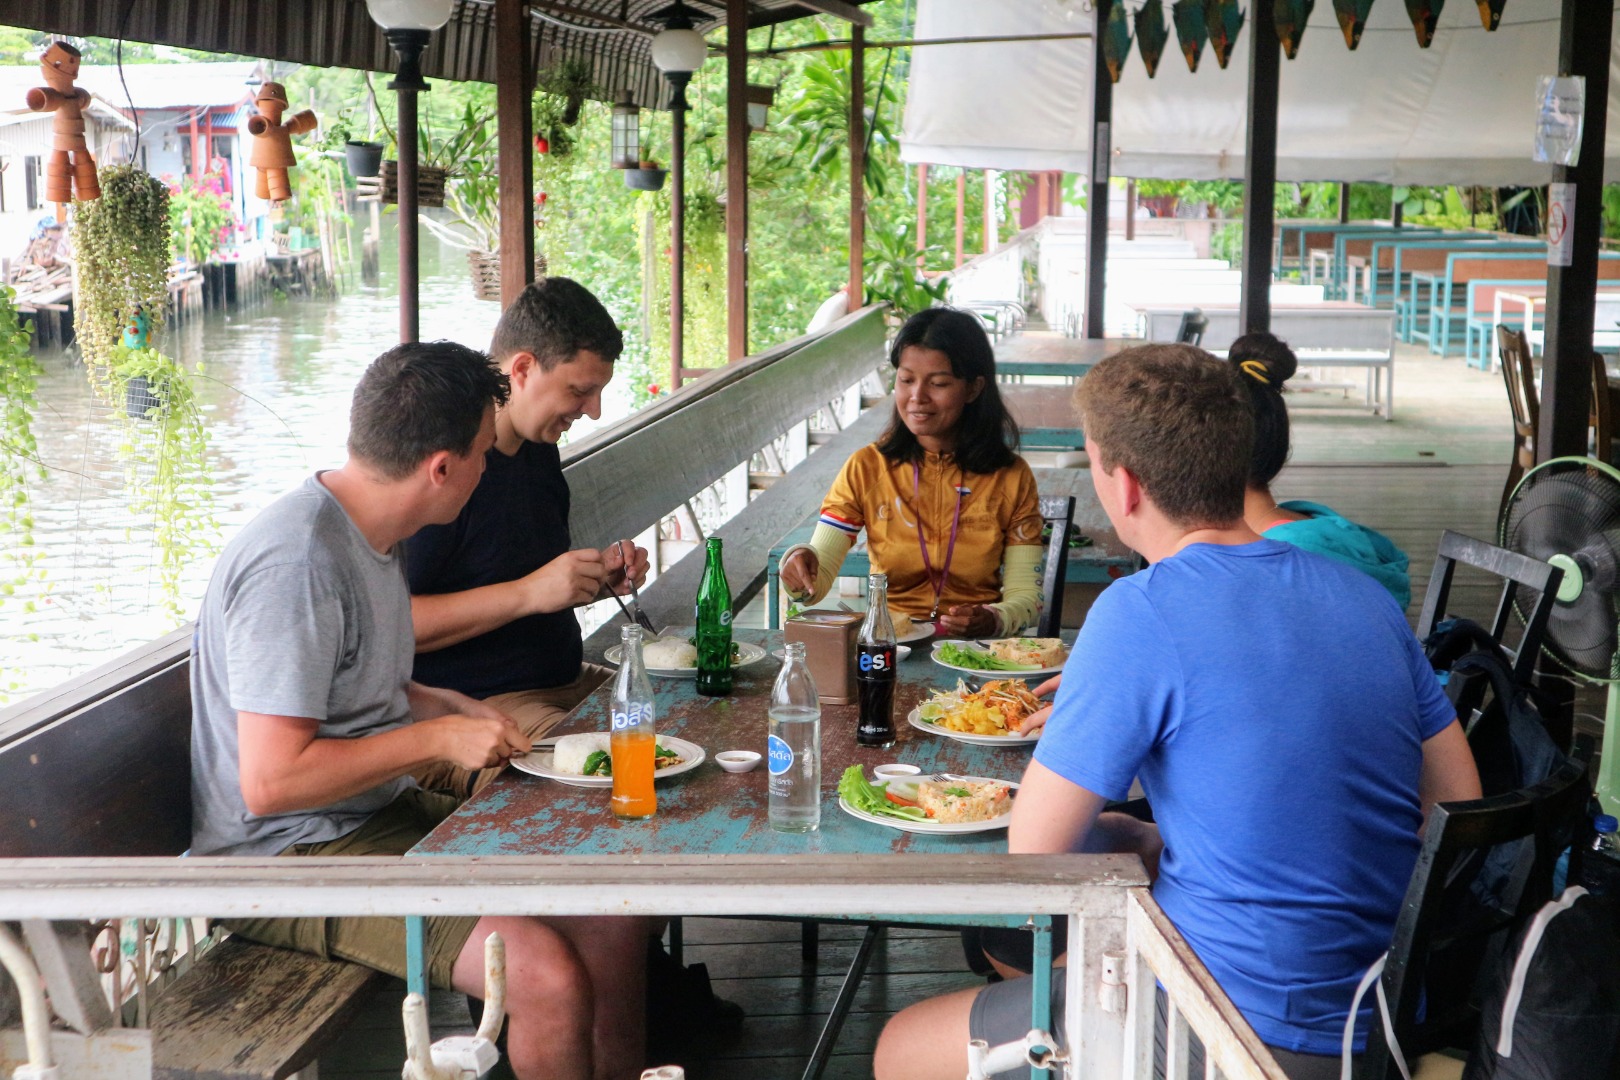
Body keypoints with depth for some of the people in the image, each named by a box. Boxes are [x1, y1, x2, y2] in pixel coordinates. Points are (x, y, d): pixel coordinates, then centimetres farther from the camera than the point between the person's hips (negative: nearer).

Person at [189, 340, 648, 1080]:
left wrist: (456, 708, 5)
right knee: (548, 974, -24)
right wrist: (438, 738, -17)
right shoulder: (297, 565, -24)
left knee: (614, 914, 1)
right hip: (288, 854, -10)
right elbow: (271, 782, -26)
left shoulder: (371, 533, 8)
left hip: (387, 813, 10)